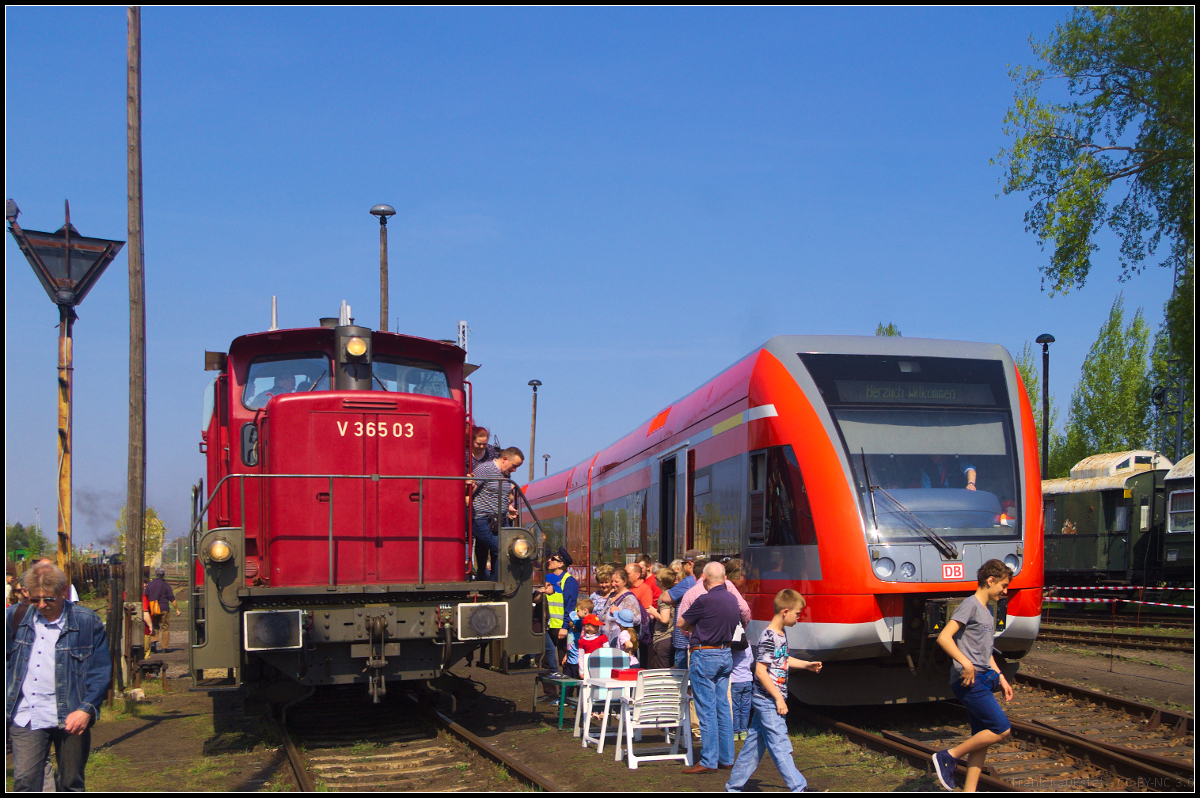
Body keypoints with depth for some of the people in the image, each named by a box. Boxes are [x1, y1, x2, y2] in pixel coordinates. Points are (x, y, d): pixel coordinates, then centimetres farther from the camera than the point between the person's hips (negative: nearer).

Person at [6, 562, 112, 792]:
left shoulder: (88, 622, -2)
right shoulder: (15, 617, 5)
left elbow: (101, 672, -2)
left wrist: (86, 710, -13)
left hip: (71, 717, -1)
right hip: (26, 718, 2)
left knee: (72, 785, 9)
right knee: (25, 782, -7)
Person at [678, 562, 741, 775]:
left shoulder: (705, 600, -17)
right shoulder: (732, 599, 6)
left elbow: (681, 623, -7)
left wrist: (691, 627, 15)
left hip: (705, 655, -8)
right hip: (726, 655, 8)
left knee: (707, 710, -4)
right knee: (723, 708, 12)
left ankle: (708, 761, -2)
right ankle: (726, 757, 17)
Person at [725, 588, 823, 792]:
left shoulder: (781, 635, 10)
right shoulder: (769, 638, -20)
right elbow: (760, 671, -22)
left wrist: (807, 665, 22)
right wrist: (778, 698, -20)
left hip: (769, 701, 10)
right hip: (768, 701, -10)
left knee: (754, 743, 13)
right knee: (780, 745, -5)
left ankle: (734, 786, 20)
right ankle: (798, 787, -2)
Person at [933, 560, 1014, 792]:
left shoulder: (987, 611, 20)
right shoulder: (970, 605, -9)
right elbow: (944, 637, -20)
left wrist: (1000, 677, 22)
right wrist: (966, 664, -25)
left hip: (981, 681, 10)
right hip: (969, 681, -9)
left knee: (982, 739, 7)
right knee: (1001, 729, -12)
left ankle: (969, 791, 10)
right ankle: (949, 756, -3)